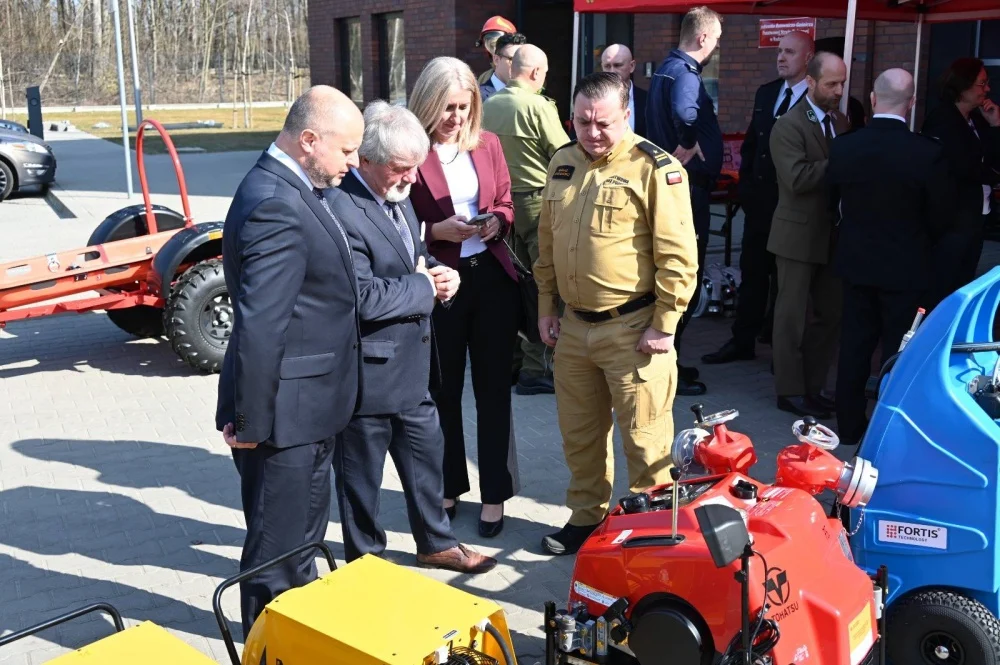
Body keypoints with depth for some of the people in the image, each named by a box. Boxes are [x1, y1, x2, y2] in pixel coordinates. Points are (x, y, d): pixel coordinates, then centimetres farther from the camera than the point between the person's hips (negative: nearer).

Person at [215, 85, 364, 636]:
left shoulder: (288, 188, 8)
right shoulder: (276, 207, -25)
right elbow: (257, 328, -26)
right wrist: (250, 420, -21)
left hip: (308, 405, 10)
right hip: (285, 411, -10)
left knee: (304, 530, 25)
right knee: (278, 542, 8)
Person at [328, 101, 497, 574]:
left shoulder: (398, 198, 8)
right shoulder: (343, 211, -24)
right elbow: (362, 298, -30)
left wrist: (438, 275, -2)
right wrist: (422, 286, -16)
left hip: (412, 366, 9)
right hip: (369, 371, -9)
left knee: (426, 456, 22)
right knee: (362, 474, 11)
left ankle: (436, 543, 41)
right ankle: (365, 560, 30)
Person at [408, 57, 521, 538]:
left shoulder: (487, 144, 5)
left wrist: (496, 222, -7)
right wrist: (438, 231, -20)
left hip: (493, 278, 3)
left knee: (493, 389, 9)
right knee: (443, 391, 10)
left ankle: (495, 494, 20)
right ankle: (447, 488, 28)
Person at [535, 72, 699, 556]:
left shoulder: (655, 168, -12)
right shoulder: (563, 163, 8)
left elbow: (678, 255, -13)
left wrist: (664, 325, -14)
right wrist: (546, 307, 14)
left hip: (632, 328, -6)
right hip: (573, 324, 6)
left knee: (643, 438, 3)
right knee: (579, 432, 17)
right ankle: (587, 517, 35)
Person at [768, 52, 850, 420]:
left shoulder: (841, 123, 12)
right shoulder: (789, 126, -11)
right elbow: (797, 178, -23)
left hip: (832, 235, 7)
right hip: (799, 235, -7)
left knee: (830, 314, 11)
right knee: (793, 317, 2)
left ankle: (813, 386, 22)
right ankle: (790, 391, 12)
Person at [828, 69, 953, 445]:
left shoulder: (843, 147, -9)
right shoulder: (928, 153, -18)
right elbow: (941, 216, -8)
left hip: (856, 262, 3)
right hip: (906, 268, -3)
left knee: (855, 346, 14)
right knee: (899, 351, 7)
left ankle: (849, 425, 23)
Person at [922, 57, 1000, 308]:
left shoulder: (978, 119, 12)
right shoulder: (941, 120, -12)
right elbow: (961, 167, -19)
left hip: (975, 216, 8)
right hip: (952, 218, -8)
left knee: (963, 289, 13)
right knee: (942, 289, -3)